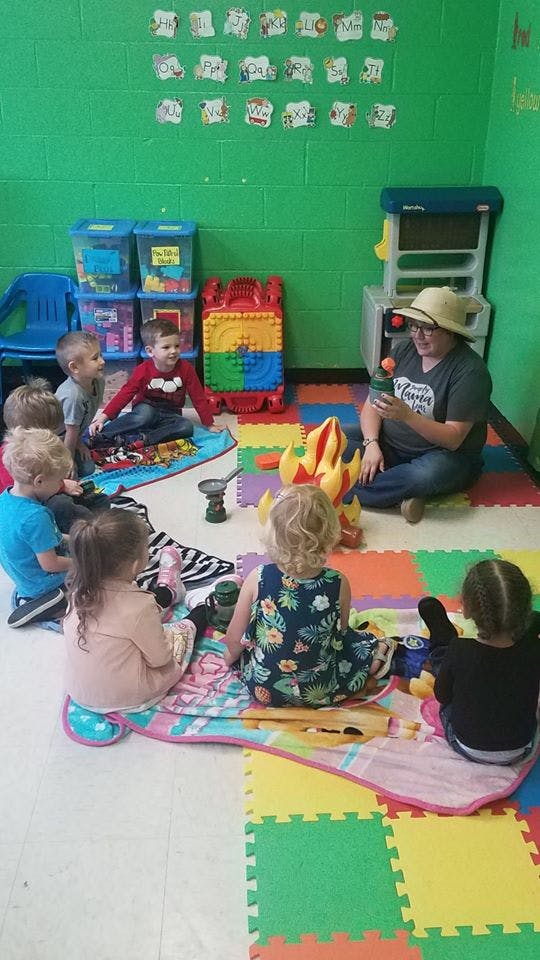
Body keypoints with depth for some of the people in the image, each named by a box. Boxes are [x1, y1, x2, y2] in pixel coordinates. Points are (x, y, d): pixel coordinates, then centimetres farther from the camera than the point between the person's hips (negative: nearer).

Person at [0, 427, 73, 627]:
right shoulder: (36, 516, -33)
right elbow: (49, 564, -26)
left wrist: (67, 539, 7)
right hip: (46, 585, -9)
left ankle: (27, 596, 12)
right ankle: (45, 606, -8)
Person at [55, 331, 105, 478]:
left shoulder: (98, 383, -13)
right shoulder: (73, 395, -38)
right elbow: (71, 431, -24)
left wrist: (79, 442, 6)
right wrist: (69, 461, -13)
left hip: (65, 440, 8)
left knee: (88, 468, 9)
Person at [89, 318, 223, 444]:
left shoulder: (186, 369, -11)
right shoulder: (143, 370, -14)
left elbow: (198, 397, -5)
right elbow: (125, 394, -16)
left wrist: (209, 424, -2)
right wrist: (104, 417, -27)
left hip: (169, 415, 3)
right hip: (146, 409, -2)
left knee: (187, 427, -30)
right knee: (145, 415, -39)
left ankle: (138, 438, -37)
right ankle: (101, 434, -33)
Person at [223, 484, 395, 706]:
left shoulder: (257, 579, -22)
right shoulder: (339, 584, -21)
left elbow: (235, 638, -9)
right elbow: (341, 633, -2)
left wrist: (231, 655, 14)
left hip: (262, 689, 0)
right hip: (320, 693, 0)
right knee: (357, 641, 27)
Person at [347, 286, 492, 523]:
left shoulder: (470, 371, -16)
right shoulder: (405, 349, 1)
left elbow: (453, 438, -21)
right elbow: (373, 403, 1)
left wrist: (407, 415, -35)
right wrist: (371, 444, -18)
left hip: (447, 456, -5)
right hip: (390, 444, 6)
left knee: (427, 474, -40)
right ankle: (405, 490, -20)